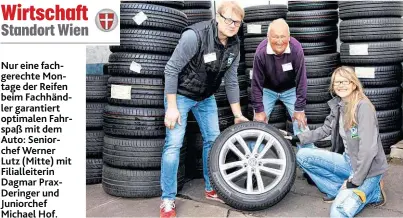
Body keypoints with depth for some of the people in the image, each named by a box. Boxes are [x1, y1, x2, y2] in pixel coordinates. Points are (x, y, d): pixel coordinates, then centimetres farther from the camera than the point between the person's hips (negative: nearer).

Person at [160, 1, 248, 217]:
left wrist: (237, 114, 4)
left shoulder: (234, 45, -5)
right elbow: (171, 69, -22)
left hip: (206, 98, 7)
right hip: (181, 95, -6)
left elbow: (231, 81, 4)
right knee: (174, 144, -10)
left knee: (213, 140, 9)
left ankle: (211, 188, 27)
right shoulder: (194, 36, -26)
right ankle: (168, 199, 3)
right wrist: (172, 107, -23)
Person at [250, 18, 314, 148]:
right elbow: (256, 82, -18)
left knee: (300, 122, -4)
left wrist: (300, 108, -17)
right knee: (258, 123, -3)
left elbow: (301, 80, -20)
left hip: (290, 89, 0)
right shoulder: (261, 52, -29)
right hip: (268, 90, 0)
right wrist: (259, 110, -15)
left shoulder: (296, 49, -29)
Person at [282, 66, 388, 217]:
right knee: (303, 155, -3)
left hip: (368, 169, -7)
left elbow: (368, 149, -24)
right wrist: (298, 138, 2)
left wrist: (355, 181, -21)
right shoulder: (337, 105, 2)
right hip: (349, 162, 7)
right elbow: (324, 130, 14)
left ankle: (373, 192, 2)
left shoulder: (363, 107, -21)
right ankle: (341, 191, 2)